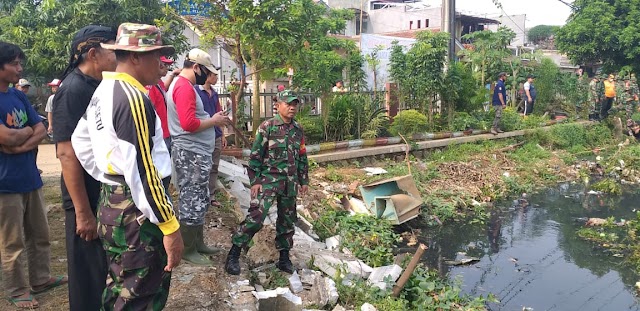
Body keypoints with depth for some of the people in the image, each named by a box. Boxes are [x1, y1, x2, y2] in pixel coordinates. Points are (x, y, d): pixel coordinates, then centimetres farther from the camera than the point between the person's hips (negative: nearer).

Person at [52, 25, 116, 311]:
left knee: (109, 270, 22)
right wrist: (83, 212, -23)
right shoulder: (73, 89, -18)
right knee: (90, 276, 7)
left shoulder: (98, 86, 9)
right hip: (89, 202, -9)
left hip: (109, 197, 9)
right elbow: (67, 153, -23)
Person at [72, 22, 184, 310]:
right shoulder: (133, 97, -20)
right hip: (136, 212, -10)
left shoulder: (102, 91, 11)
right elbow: (141, 170, -24)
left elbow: (81, 145, 17)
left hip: (111, 204, 10)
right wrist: (170, 226, -21)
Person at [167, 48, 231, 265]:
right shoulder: (184, 87, -17)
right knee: (192, 202, -2)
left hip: (195, 153, 11)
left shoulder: (182, 85, 18)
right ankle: (188, 250, 9)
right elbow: (188, 123, -27)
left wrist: (213, 119, 8)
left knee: (199, 201, 17)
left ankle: (198, 243, 28)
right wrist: (214, 121, -14)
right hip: (191, 154, -11)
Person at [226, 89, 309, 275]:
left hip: (290, 183, 6)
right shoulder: (267, 127, -7)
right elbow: (255, 155, -7)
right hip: (268, 180, -5)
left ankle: (284, 257, 25)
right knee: (256, 216, -14)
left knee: (287, 220, 11)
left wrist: (304, 180, 16)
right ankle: (234, 254, -3)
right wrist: (255, 181, -10)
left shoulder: (298, 130, 9)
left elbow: (302, 157, 17)